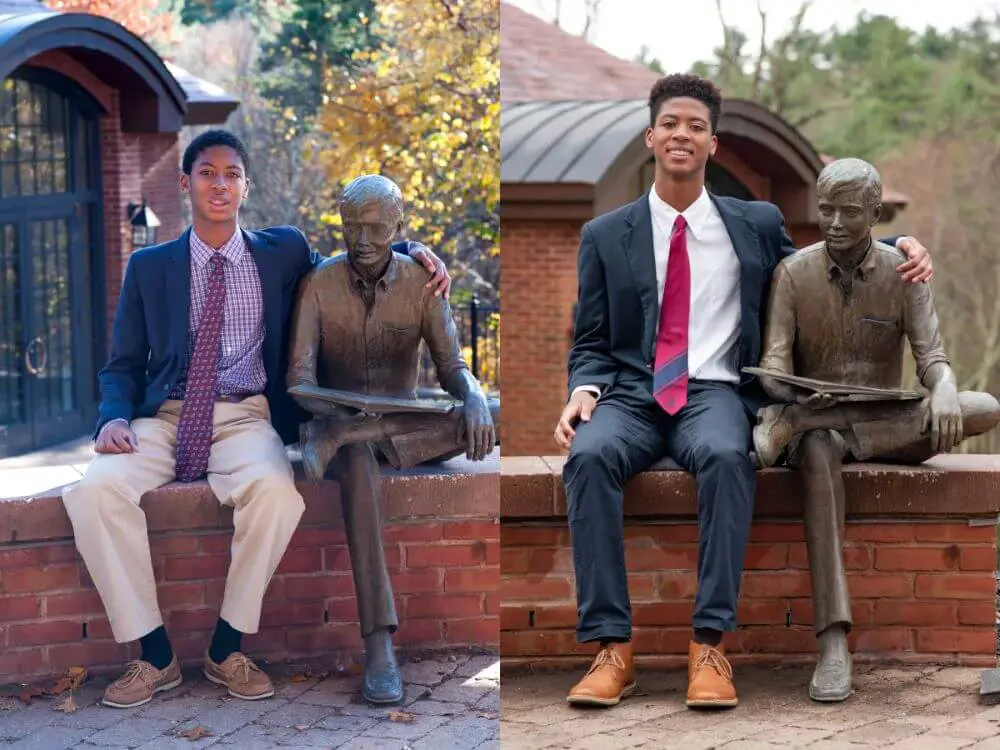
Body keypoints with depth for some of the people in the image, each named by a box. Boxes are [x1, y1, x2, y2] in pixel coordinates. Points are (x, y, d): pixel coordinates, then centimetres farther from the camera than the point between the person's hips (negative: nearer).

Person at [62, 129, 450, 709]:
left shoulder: (283, 252, 14)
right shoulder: (149, 266, 14)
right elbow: (123, 364, 14)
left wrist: (410, 251, 4)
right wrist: (115, 417, -7)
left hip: (247, 416, -1)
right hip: (165, 416, 1)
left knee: (276, 490, -36)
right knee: (94, 491, -30)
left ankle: (228, 648, -17)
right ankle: (155, 655, -17)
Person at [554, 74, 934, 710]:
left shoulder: (757, 224, 14)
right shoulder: (605, 236, 14)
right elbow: (591, 343, 14)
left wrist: (901, 244, 4)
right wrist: (585, 390, -8)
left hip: (715, 394, -1)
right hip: (630, 394, 1)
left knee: (727, 456, -37)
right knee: (590, 454, -34)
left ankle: (710, 646, -35)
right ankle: (614, 649, -32)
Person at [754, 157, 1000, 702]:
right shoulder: (793, 273, -1)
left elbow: (932, 357, -9)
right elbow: (773, 363, -10)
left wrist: (944, 392, -34)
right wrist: (788, 391, -35)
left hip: (889, 426, 2)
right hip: (816, 423, -2)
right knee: (818, 453, -40)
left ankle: (792, 428, -30)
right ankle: (833, 646, -49)